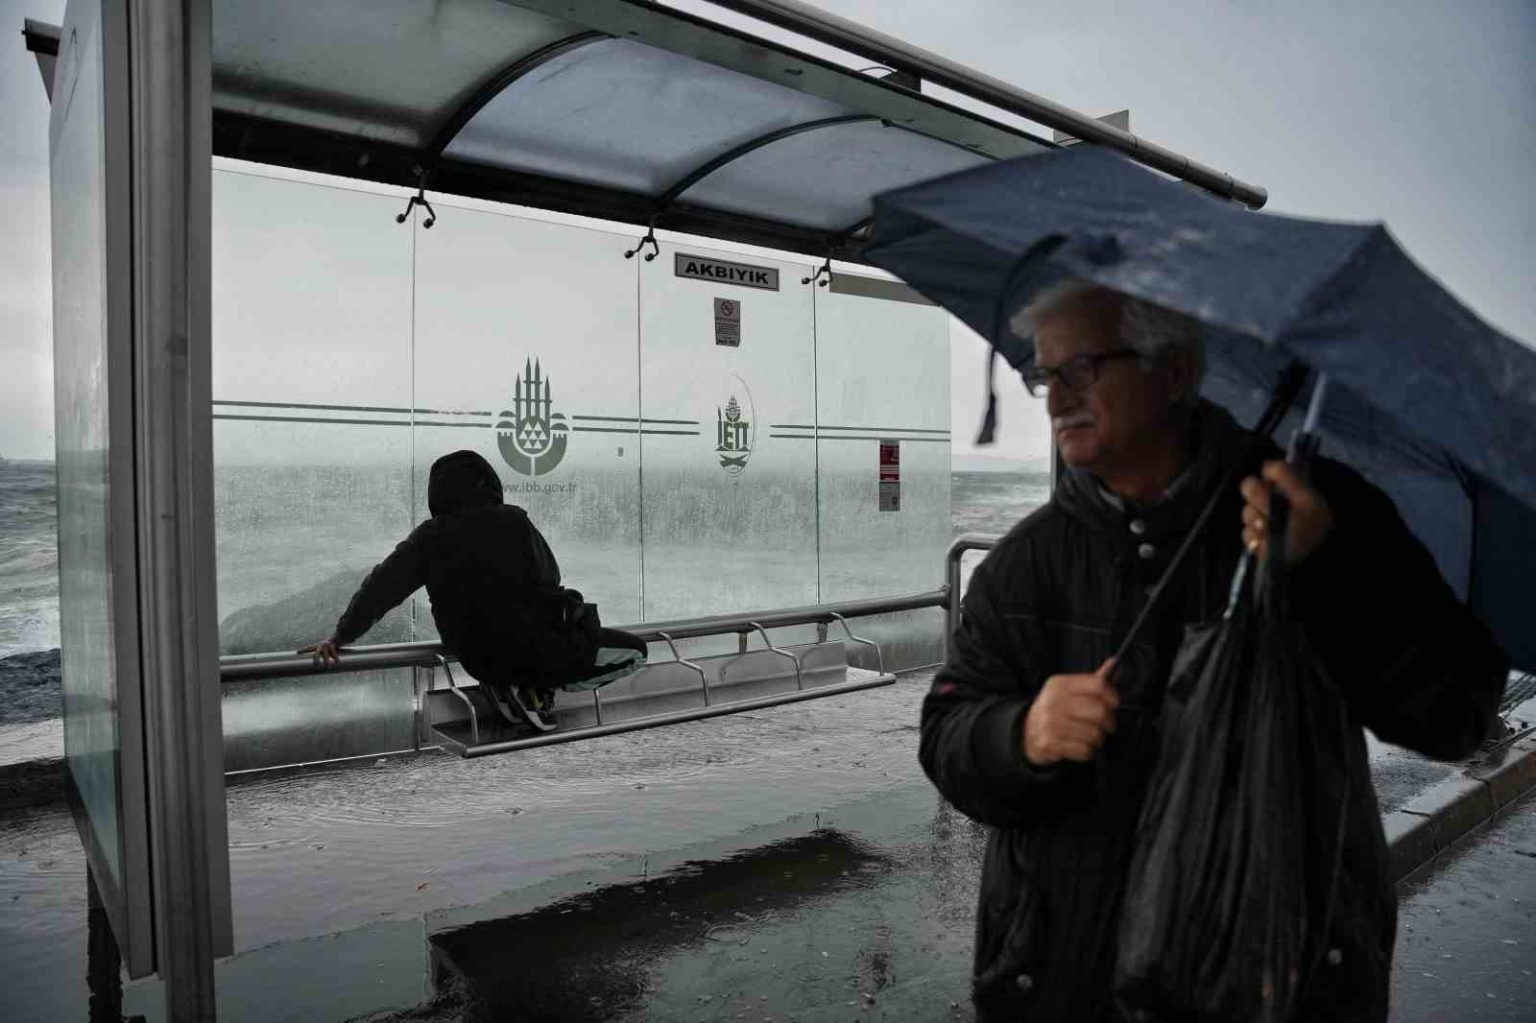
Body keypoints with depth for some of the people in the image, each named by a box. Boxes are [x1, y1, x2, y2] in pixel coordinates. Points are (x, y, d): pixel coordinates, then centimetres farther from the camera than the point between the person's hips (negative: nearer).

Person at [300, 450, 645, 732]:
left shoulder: (429, 536, -1)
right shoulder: (513, 520, -6)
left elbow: (380, 587, -4)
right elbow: (550, 580, 3)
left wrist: (339, 637, 7)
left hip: (481, 662, 6)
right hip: (542, 652, -5)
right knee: (634, 650, 12)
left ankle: (507, 688, 9)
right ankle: (535, 689, 2)